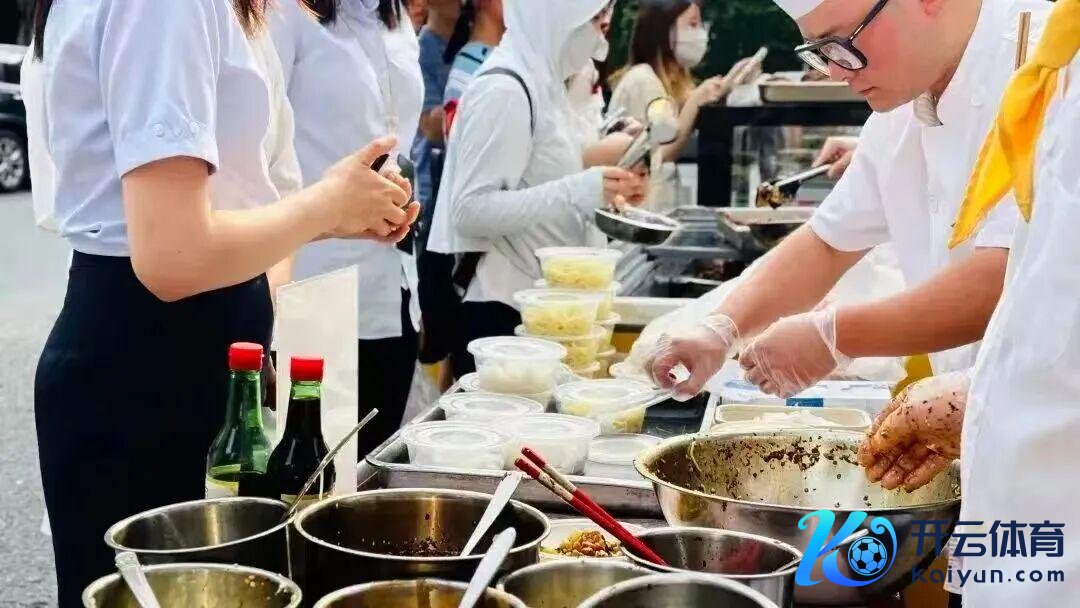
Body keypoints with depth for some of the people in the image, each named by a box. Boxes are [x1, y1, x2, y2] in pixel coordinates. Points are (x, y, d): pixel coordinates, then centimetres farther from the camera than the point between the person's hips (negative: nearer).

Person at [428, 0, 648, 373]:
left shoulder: (540, 82, 11)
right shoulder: (504, 89, -16)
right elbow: (471, 210, -22)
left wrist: (600, 193, 9)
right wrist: (580, 191, -26)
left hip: (534, 300, 9)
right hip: (502, 307, -9)